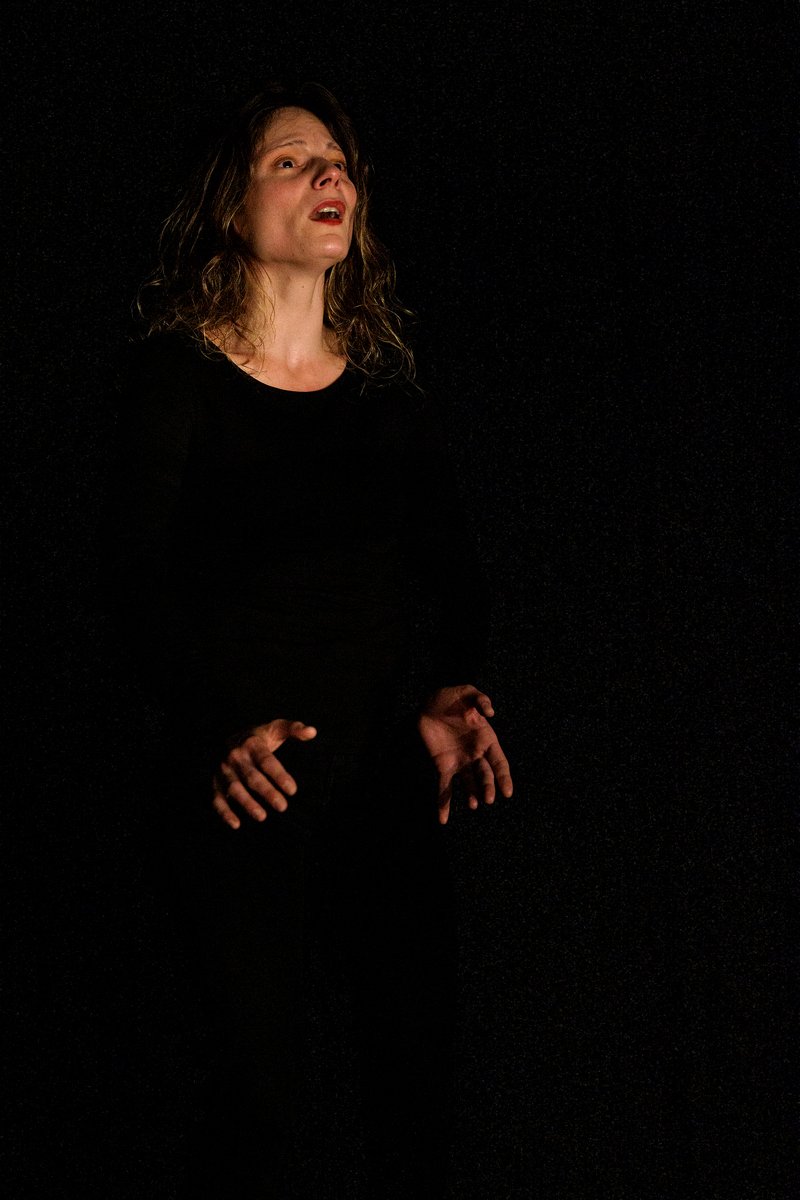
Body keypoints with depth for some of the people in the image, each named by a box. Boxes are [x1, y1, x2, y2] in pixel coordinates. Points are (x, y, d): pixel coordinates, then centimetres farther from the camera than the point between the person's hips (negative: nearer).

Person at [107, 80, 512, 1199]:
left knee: (419, 1058, 3)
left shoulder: (390, 381, 13)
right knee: (260, 1077, -5)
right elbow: (144, 584, -6)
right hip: (248, 785, -4)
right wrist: (218, 728, -20)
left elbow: (451, 561, 12)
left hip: (393, 775, 4)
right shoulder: (177, 375, 0)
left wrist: (453, 694, -7)